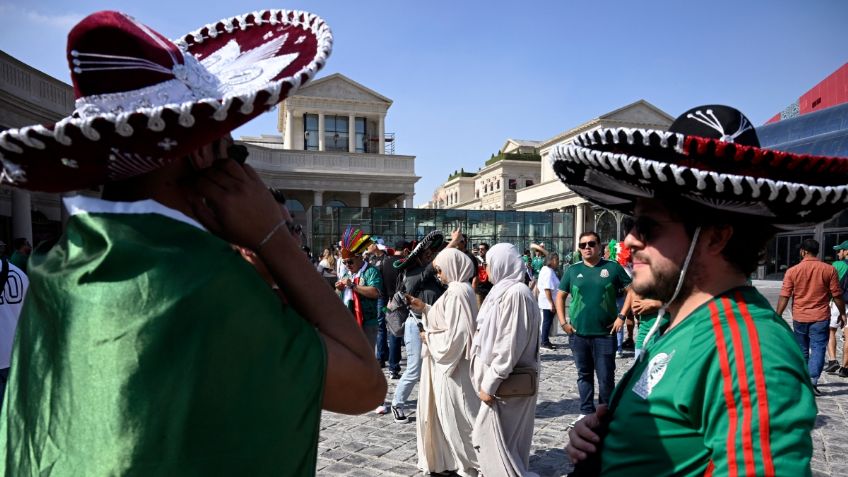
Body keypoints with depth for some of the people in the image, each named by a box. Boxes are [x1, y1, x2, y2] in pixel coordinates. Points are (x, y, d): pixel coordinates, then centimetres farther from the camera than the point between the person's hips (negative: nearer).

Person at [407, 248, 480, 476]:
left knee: (455, 416, 3)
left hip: (451, 365, -10)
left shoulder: (457, 292, -21)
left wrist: (429, 337, -11)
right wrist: (424, 309, 8)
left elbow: (454, 336, -25)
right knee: (447, 415, 18)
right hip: (447, 363, 10)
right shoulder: (457, 290, 10)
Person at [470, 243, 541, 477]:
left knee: (496, 442, -1)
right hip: (502, 379, 9)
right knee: (487, 438, 17)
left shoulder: (515, 293, -18)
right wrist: (488, 380, 16)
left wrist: (490, 383, -19)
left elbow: (510, 346, -22)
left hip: (508, 383, -9)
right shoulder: (503, 290, 12)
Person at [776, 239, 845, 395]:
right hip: (821, 318, -1)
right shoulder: (829, 270, -4)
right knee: (818, 349, 1)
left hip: (799, 318, 1)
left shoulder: (792, 271, -5)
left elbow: (784, 296, -6)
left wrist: (778, 316, 0)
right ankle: (812, 380, -13)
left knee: (802, 350, 15)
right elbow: (837, 295, 0)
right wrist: (842, 313, 14)